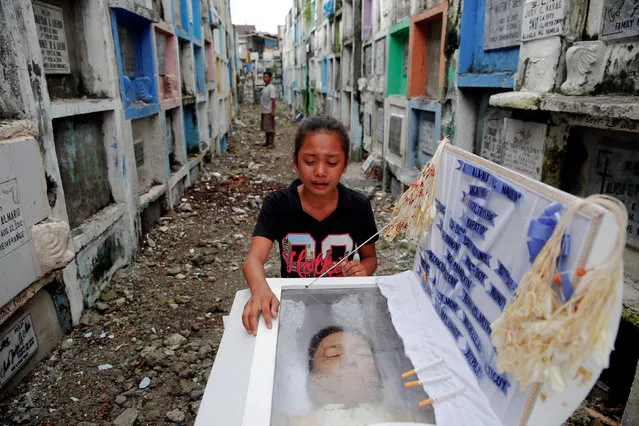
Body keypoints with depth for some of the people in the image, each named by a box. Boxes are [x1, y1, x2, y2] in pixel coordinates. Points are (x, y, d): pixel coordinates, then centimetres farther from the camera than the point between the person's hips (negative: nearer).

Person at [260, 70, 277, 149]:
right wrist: (261, 107, 18)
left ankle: (272, 143, 3)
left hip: (269, 112, -9)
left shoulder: (271, 88, -12)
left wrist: (273, 111, -21)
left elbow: (273, 100, -17)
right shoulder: (264, 87, 14)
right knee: (265, 128, 15)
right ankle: (267, 142, 24)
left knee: (271, 128, -3)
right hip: (264, 111, 9)